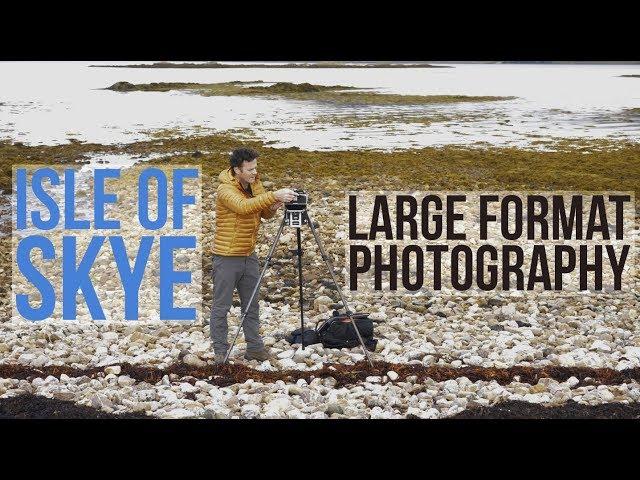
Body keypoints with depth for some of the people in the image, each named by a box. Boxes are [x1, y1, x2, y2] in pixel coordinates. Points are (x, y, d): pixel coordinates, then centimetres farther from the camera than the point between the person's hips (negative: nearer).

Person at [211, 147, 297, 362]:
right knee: (221, 307, 1)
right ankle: (220, 351, 9)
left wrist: (273, 207, -13)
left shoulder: (254, 184, 5)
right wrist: (273, 196, -42)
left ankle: (254, 348, 19)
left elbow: (265, 213, 10)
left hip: (249, 255, 7)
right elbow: (243, 206, -36)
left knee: (251, 306, 12)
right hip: (227, 257, -7)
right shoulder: (226, 189, -18)